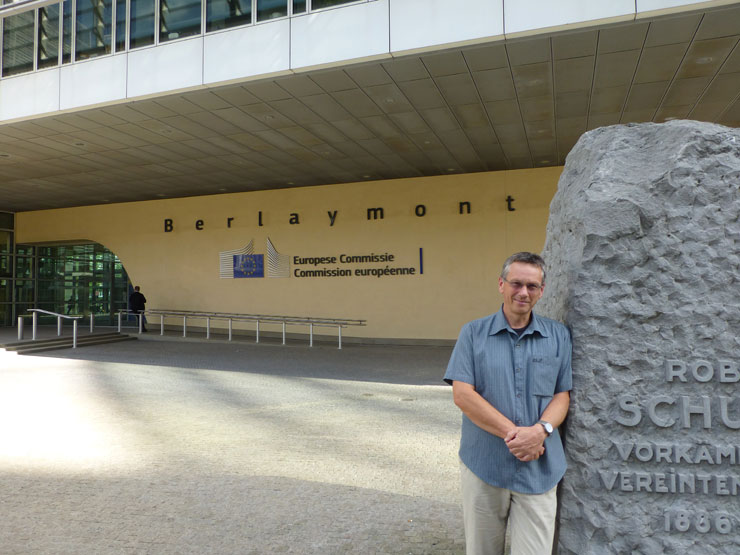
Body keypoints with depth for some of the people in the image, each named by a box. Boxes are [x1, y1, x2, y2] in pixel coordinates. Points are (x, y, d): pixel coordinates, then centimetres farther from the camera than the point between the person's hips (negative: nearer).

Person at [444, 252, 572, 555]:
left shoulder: (558, 336, 5)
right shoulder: (473, 333, -1)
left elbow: (563, 395, 3)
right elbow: (462, 394, -9)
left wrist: (540, 430, -16)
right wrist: (513, 433, -15)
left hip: (539, 470, 1)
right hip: (483, 465, 0)